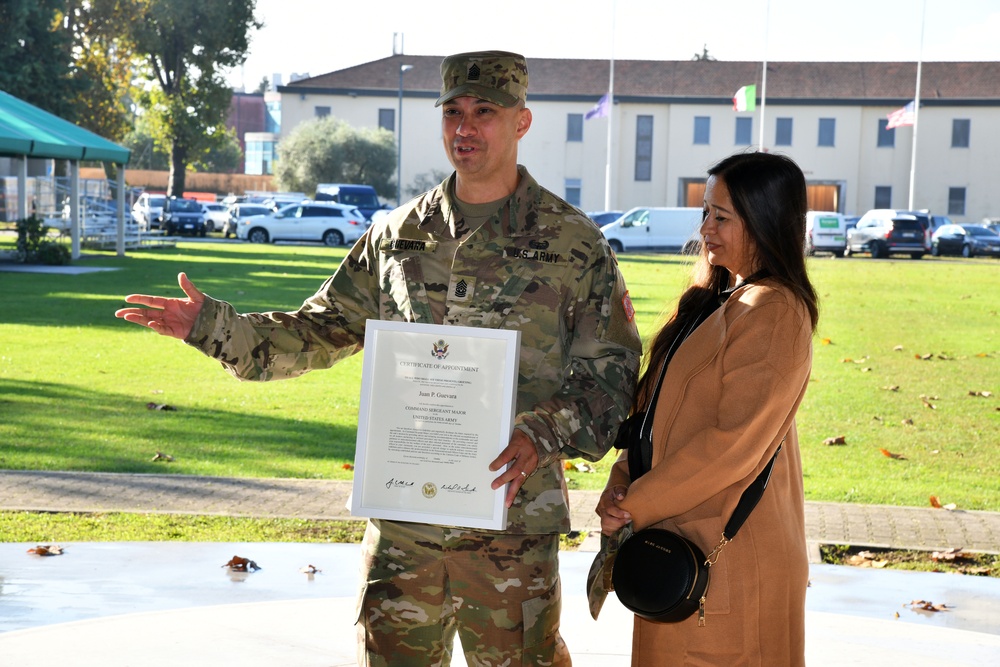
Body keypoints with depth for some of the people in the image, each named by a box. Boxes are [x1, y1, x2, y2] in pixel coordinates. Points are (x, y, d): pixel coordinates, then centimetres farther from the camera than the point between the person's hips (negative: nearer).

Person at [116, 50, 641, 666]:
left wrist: (541, 435, -19)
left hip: (511, 521, -3)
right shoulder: (399, 236, 10)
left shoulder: (573, 243, -1)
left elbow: (611, 369, -2)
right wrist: (212, 325, 4)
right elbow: (319, 332, 15)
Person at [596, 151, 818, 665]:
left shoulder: (772, 314, -16)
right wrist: (620, 488, -1)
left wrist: (637, 505, -15)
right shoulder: (714, 301, 14)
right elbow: (653, 407, 13)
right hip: (679, 542, 9)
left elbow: (734, 443, -22)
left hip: (727, 561, -9)